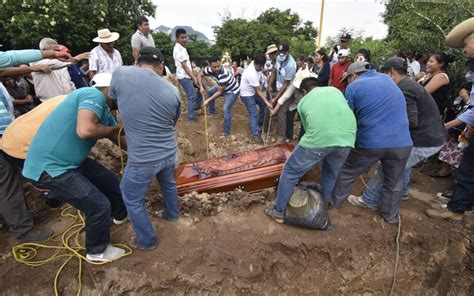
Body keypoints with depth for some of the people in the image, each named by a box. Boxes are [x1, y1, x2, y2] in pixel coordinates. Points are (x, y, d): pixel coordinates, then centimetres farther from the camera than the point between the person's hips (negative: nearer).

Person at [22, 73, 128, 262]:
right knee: (99, 206, -5)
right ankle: (97, 251, 21)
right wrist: (113, 129, -15)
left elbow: (120, 139, 18)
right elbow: (85, 130, -34)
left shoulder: (104, 110, 10)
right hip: (48, 166, -10)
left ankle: (122, 214, 46)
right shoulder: (93, 95, -18)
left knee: (109, 180, 20)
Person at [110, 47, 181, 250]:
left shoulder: (120, 74, -13)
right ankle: (173, 214, 57)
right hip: (170, 154, 4)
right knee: (169, 184, 32)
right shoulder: (172, 90, -6)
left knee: (133, 200, 20)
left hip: (143, 159, -3)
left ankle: (147, 241, 37)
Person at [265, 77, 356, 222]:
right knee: (331, 174, 29)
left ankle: (279, 211, 28)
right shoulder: (335, 90, 30)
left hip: (319, 138, -3)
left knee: (290, 172, 16)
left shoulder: (302, 102, 26)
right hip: (347, 138, 4)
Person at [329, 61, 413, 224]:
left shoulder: (354, 87, -1)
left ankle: (334, 202, 33)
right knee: (394, 182, 21)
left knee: (347, 172, 18)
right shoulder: (387, 79, 16)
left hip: (370, 142, -4)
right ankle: (391, 215, 37)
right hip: (402, 142, 4)